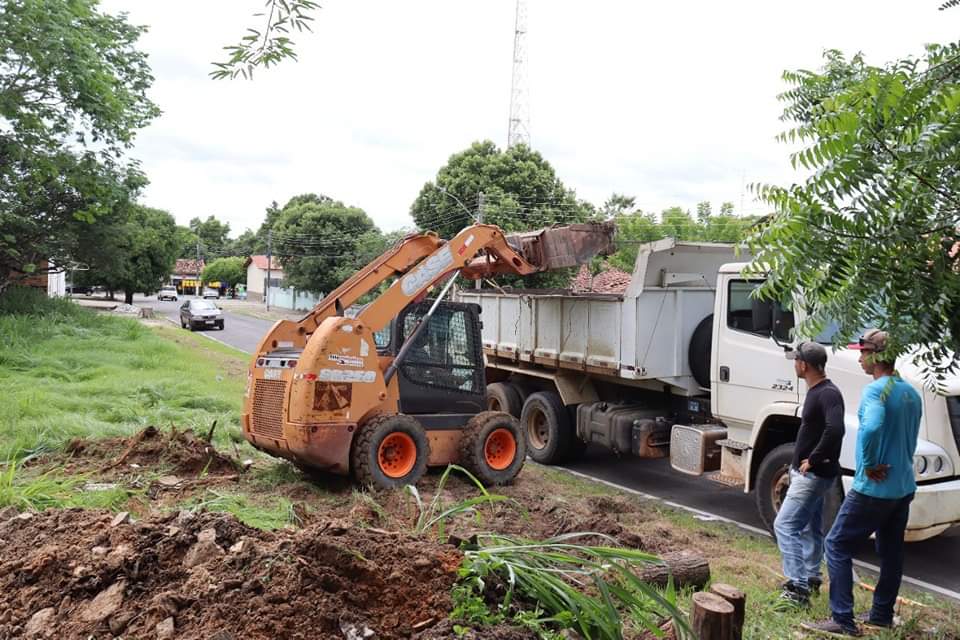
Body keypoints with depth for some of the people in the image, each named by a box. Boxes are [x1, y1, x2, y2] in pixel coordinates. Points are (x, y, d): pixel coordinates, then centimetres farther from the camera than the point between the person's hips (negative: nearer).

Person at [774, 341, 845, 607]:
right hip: (808, 473, 11)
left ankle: (798, 587, -13)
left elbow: (835, 430, -36)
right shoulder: (815, 391, 11)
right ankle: (810, 578, 33)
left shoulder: (828, 394, -21)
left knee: (785, 525, -13)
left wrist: (813, 459, -25)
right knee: (809, 527, 20)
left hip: (814, 475, -11)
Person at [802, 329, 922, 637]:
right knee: (891, 551, 17)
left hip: (874, 488, -9)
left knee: (837, 545, -1)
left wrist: (869, 465, -25)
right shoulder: (911, 393, 9)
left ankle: (843, 620, -1)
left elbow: (871, 428, -39)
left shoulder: (876, 390, -19)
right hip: (904, 486, 9)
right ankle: (881, 614, 29)